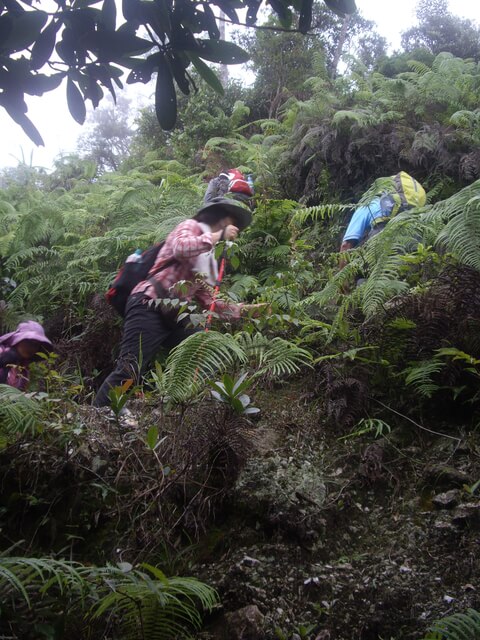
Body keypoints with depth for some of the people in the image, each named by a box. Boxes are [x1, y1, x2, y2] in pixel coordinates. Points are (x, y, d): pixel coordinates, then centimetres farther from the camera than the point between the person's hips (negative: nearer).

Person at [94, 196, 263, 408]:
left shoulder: (207, 256, 26)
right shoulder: (191, 226, 3)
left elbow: (207, 300, 22)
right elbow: (181, 248, -22)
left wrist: (243, 309, 19)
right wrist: (218, 235, -11)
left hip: (172, 316, 9)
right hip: (149, 307, -9)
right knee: (129, 372, -17)